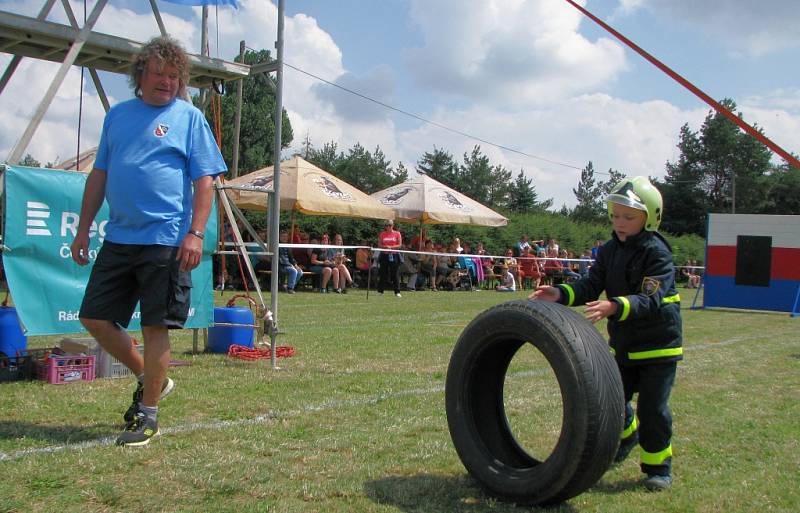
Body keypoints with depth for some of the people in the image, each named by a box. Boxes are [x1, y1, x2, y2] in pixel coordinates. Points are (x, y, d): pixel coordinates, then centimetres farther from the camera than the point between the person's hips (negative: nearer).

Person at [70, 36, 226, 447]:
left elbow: (205, 181, -4)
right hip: (118, 238, 6)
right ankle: (148, 378, 27)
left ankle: (149, 415, 12)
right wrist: (83, 229, 14)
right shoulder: (118, 115, 15)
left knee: (155, 327, -1)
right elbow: (99, 175, 18)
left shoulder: (189, 117, 2)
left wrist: (195, 233, -15)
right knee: (94, 318, 7)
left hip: (166, 240, -5)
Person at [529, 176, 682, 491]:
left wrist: (614, 307, -45)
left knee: (652, 407, -5)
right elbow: (590, 287, -6)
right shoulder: (610, 251, 2)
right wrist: (560, 294, -24)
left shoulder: (657, 253, -19)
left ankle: (658, 466, 15)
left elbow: (651, 300, -29)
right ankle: (628, 434, 45)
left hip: (658, 344, -6)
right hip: (623, 343, 6)